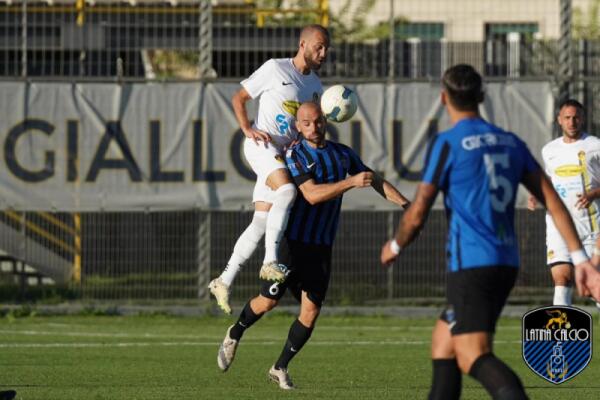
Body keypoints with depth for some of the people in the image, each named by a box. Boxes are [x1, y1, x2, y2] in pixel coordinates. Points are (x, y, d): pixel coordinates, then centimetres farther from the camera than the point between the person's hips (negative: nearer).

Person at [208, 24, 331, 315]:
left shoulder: (315, 86, 16)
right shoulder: (275, 69, -3)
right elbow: (238, 98, 2)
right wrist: (248, 130, -12)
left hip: (285, 153, 7)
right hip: (261, 145, -7)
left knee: (261, 222, 2)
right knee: (287, 189, -32)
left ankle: (224, 282, 8)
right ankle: (270, 262, -35)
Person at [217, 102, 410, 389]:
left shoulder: (343, 154, 7)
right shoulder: (296, 156, -10)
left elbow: (375, 181, 12)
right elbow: (312, 194, -23)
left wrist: (406, 204, 0)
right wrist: (351, 182, -31)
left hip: (321, 247, 4)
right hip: (291, 242, -4)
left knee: (311, 311, -3)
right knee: (268, 302, -3)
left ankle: (280, 368, 10)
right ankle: (234, 335, 27)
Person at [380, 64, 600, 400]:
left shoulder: (447, 144, -6)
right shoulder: (511, 143, 13)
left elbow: (418, 214, -4)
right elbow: (553, 201, 6)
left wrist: (394, 247, 16)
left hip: (470, 266, -7)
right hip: (507, 264, 8)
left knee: (473, 358, -18)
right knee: (442, 342, 21)